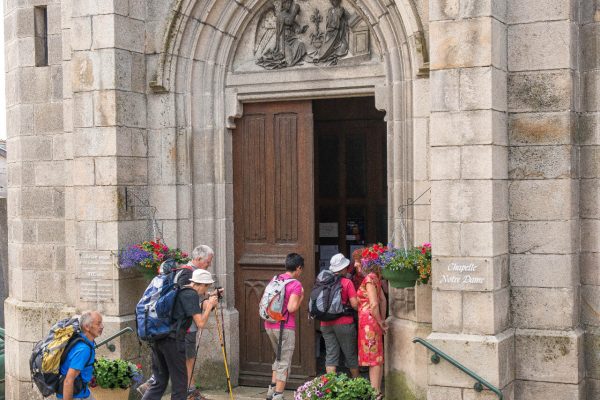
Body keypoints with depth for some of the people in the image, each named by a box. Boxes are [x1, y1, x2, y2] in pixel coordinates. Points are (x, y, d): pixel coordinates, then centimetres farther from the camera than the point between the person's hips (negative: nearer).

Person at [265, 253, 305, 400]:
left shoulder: (275, 280, 9)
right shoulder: (295, 284, -12)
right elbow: (292, 308, -20)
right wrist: (301, 297, -4)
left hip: (269, 326, 7)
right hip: (285, 327, -7)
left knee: (279, 358, 24)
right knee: (284, 364, 3)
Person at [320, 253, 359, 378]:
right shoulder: (347, 282, -8)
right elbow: (355, 304, -12)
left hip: (326, 324, 4)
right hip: (344, 323, -3)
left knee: (331, 355, 6)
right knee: (350, 354, 10)